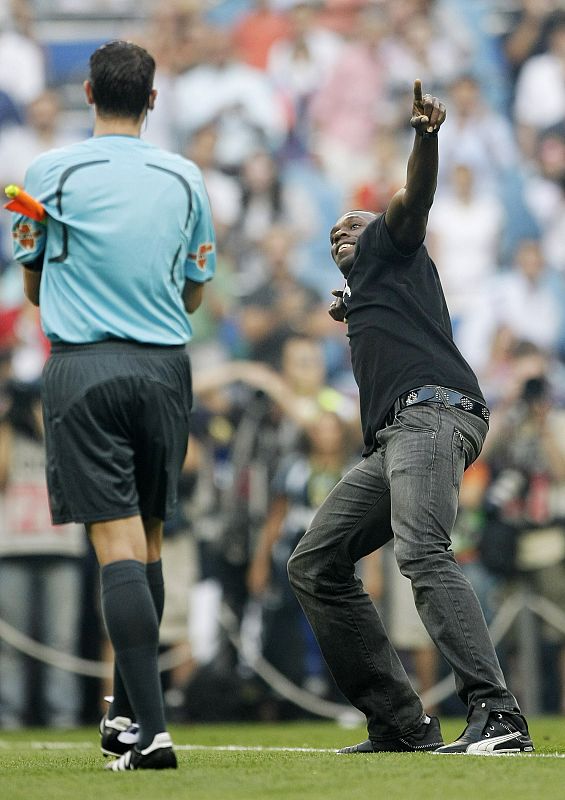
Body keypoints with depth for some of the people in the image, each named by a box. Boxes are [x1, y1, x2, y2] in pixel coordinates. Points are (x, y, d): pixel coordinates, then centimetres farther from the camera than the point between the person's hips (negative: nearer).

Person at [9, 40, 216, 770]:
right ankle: (127, 712, 24)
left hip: (83, 367, -3)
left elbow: (34, 288, 10)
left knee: (118, 544, -9)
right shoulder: (184, 179, 7)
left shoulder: (52, 173, -1)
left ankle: (150, 729, -18)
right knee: (148, 541, 15)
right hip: (164, 368, 3)